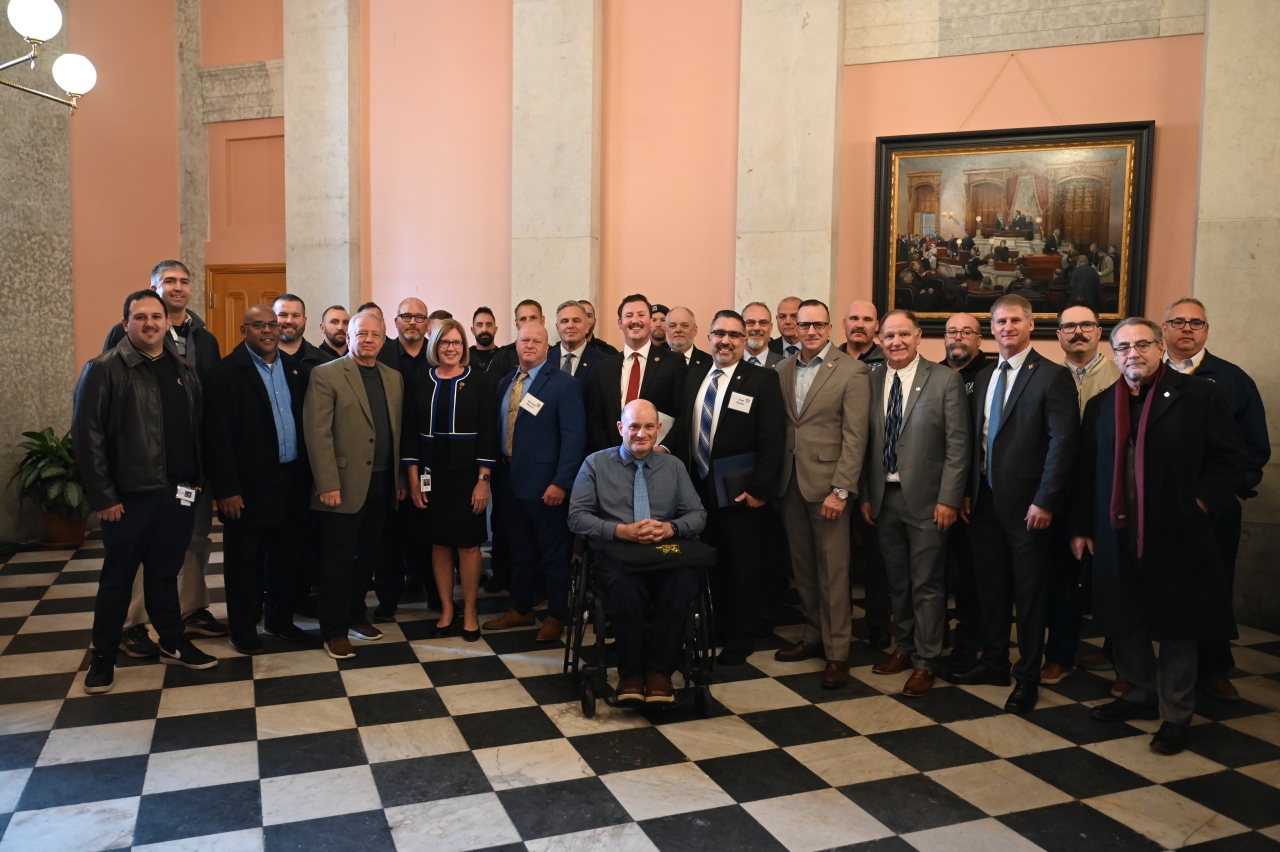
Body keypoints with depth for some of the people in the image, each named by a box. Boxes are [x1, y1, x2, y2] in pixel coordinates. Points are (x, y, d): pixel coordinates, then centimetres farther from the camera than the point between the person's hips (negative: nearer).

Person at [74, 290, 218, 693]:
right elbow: (87, 435, -11)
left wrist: (196, 476, 8)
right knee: (118, 575, 8)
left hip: (178, 491, 5)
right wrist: (103, 496, -14)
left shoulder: (184, 370, 9)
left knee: (165, 571, 17)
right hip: (129, 493, -4)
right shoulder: (104, 369, -8)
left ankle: (174, 644, 28)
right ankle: (103, 655, 22)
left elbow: (197, 427, 15)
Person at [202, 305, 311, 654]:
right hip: (249, 484, -5)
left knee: (287, 554, 14)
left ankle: (279, 617, 30)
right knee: (245, 559, 7)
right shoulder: (225, 373, -8)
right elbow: (218, 436, -12)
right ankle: (244, 628, 21)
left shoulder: (295, 368, 8)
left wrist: (308, 474, 5)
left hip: (291, 479, 5)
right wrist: (226, 489, -15)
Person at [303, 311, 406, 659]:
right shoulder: (326, 375, -6)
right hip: (345, 484, -5)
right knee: (339, 559, 3)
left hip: (383, 484, 5)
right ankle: (334, 630, 15)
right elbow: (317, 434, -11)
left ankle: (356, 614, 31)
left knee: (369, 555, 15)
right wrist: (328, 484, -16)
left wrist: (401, 478, 10)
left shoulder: (394, 378, 11)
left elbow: (398, 431, 12)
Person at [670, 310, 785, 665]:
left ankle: (737, 638, 23)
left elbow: (772, 439, -11)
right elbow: (682, 430, 13)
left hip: (740, 493, -4)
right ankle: (711, 628, 28)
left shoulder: (763, 379, -6)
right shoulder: (693, 376, 9)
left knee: (741, 566, 8)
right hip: (697, 489, 4)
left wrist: (759, 488, -16)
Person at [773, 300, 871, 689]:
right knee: (803, 566, 12)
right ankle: (813, 635, 26)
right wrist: (775, 479, 5)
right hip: (790, 483, 5)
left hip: (826, 483, -5)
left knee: (832, 570, 0)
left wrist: (840, 490, -15)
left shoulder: (852, 372, -6)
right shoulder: (783, 370, 10)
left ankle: (837, 652, 9)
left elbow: (854, 437, -10)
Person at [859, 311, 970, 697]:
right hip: (883, 498, 4)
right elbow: (866, 444, 9)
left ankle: (925, 662, 15)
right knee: (897, 581, 15)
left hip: (926, 500, -4)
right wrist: (865, 496, 5)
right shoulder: (871, 382, 6)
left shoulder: (946, 380, -5)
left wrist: (948, 499, -12)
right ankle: (904, 648, 30)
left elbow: (958, 445, -7)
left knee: (927, 585, 4)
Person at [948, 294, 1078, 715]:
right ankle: (993, 663, 30)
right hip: (985, 501, 6)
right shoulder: (984, 377, 12)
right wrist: (969, 491, 9)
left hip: (1027, 505, -6)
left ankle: (1028, 677, 18)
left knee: (1029, 593, 5)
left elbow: (1062, 442, -14)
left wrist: (1045, 501, -17)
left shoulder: (1052, 376, -9)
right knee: (990, 587, 15)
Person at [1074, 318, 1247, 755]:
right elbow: (1086, 471, 10)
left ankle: (1176, 715, 21)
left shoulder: (1201, 396, -3)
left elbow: (1231, 458, -4)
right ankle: (1140, 694, 33)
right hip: (1117, 536, 4)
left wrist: (1200, 504, -13)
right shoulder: (1100, 406, 9)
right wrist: (1081, 528, 9)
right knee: (1123, 624, 13)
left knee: (1176, 629, 7)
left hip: (1175, 537, -4)